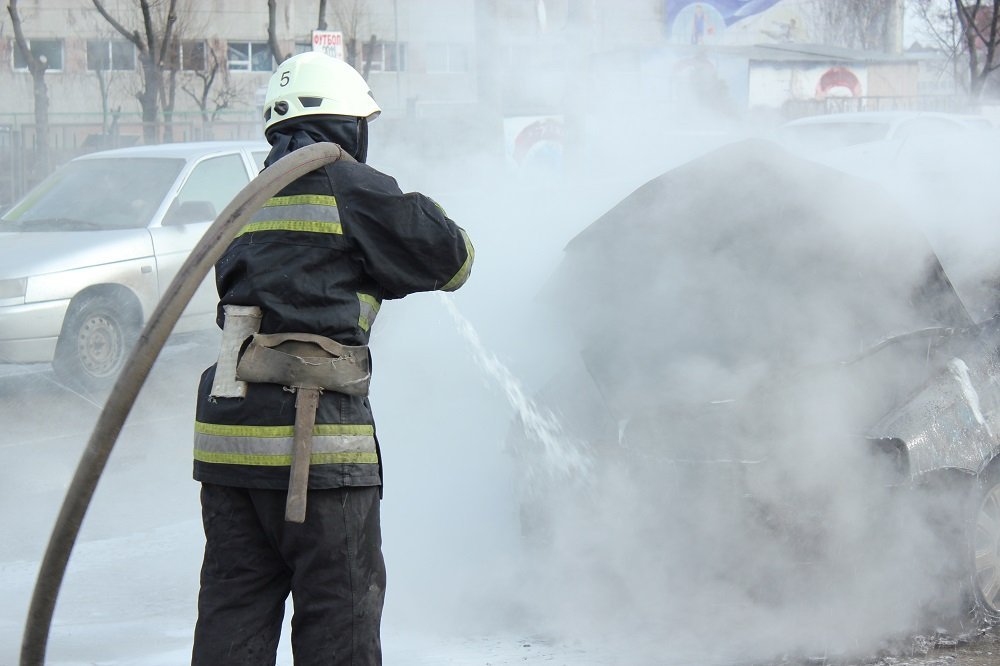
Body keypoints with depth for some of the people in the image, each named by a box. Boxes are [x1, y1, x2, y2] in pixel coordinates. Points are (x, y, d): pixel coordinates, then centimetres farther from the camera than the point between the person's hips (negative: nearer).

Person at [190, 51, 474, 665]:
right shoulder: (349, 187, -3)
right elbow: (449, 257, 2)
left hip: (227, 431, 7)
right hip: (312, 431, -7)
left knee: (234, 609, 10)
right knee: (340, 611, 2)